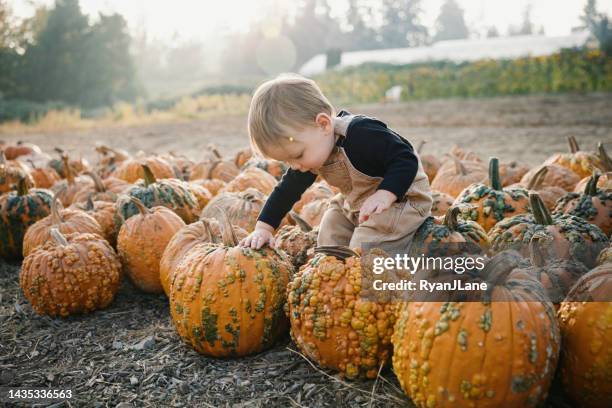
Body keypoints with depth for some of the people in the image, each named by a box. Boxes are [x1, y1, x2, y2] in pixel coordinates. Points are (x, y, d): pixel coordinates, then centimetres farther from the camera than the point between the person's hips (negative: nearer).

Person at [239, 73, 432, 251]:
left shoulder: (363, 134, -36)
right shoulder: (311, 154, -9)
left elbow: (406, 160, -33)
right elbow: (287, 190, 0)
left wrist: (384, 196, -48)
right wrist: (263, 228, -4)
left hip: (401, 198, -8)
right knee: (329, 235, 6)